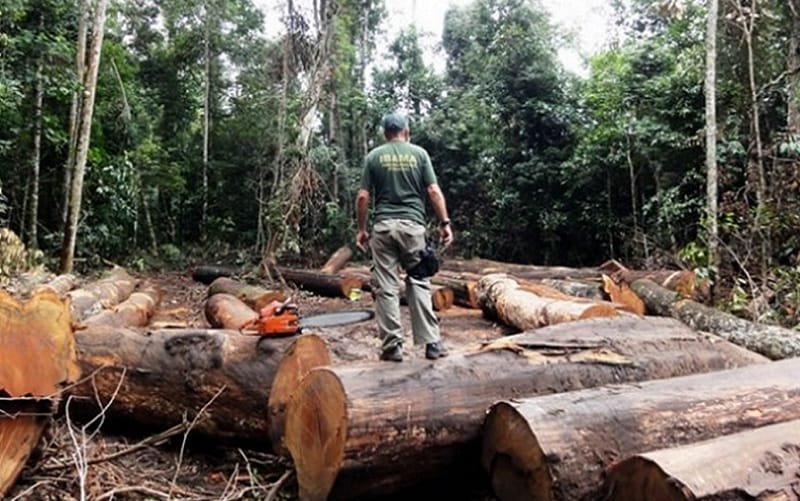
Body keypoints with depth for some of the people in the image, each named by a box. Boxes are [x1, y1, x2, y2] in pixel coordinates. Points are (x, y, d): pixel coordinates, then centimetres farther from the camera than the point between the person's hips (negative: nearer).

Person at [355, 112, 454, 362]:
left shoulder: (374, 156, 6)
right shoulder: (419, 153, 7)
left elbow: (363, 197, 2)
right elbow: (434, 192, 0)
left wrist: (361, 229, 11)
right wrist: (445, 223, 4)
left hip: (384, 226, 0)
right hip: (413, 225, 0)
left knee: (386, 288, 3)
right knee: (419, 284, 8)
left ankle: (392, 345, 5)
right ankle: (431, 342, 5)